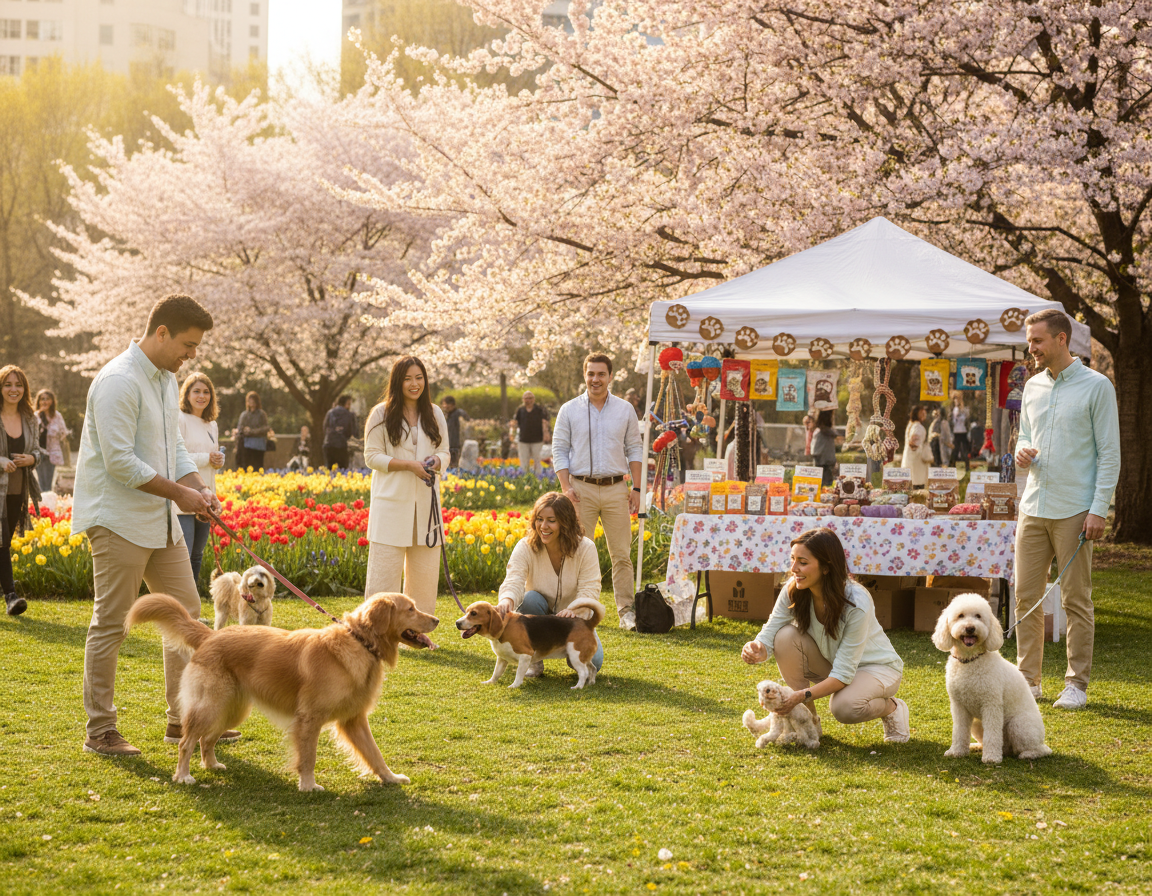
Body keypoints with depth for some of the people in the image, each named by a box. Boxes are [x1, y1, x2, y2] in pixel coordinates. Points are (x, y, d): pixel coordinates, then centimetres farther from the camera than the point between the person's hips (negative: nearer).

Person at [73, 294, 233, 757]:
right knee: (111, 624, -3)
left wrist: (199, 488, 2)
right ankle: (99, 730, 5)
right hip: (118, 522, -10)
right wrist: (178, 492, -16)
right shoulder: (120, 381, -18)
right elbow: (120, 461, -23)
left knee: (186, 613, 11)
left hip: (161, 520, 10)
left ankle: (183, 718, 20)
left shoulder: (166, 379, 13)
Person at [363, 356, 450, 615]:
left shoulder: (435, 414, 12)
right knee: (384, 571, -7)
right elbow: (372, 456, -3)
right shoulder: (381, 414, -1)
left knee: (425, 571, 6)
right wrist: (409, 464, -15)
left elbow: (444, 453, 15)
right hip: (392, 504, -4)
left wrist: (435, 462, -9)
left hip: (425, 503, 4)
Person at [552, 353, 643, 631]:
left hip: (616, 488, 1)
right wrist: (566, 486, -7)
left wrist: (636, 487, 3)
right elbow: (559, 450, 5)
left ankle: (626, 610, 5)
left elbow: (634, 449, 11)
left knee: (622, 553, 0)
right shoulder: (569, 410, 5)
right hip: (582, 487, -1)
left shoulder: (625, 410, 9)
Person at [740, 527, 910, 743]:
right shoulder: (793, 591, -17)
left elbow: (844, 674, -32)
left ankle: (892, 707, -1)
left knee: (845, 707, -37)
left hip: (878, 667, -5)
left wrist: (803, 695, -43)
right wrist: (757, 651, -42)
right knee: (787, 636, -23)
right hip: (830, 663, 5)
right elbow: (769, 636, -17)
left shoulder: (857, 604, -32)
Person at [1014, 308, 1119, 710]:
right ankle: (1028, 680, 14)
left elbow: (1110, 454, -6)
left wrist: (1099, 509, -12)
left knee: (1076, 600, 0)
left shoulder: (1097, 386, -4)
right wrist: (1022, 454, -1)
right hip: (1033, 506, 5)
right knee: (1026, 597, 5)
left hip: (1074, 510, -5)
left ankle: (1077, 684, 7)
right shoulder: (1033, 387, 13)